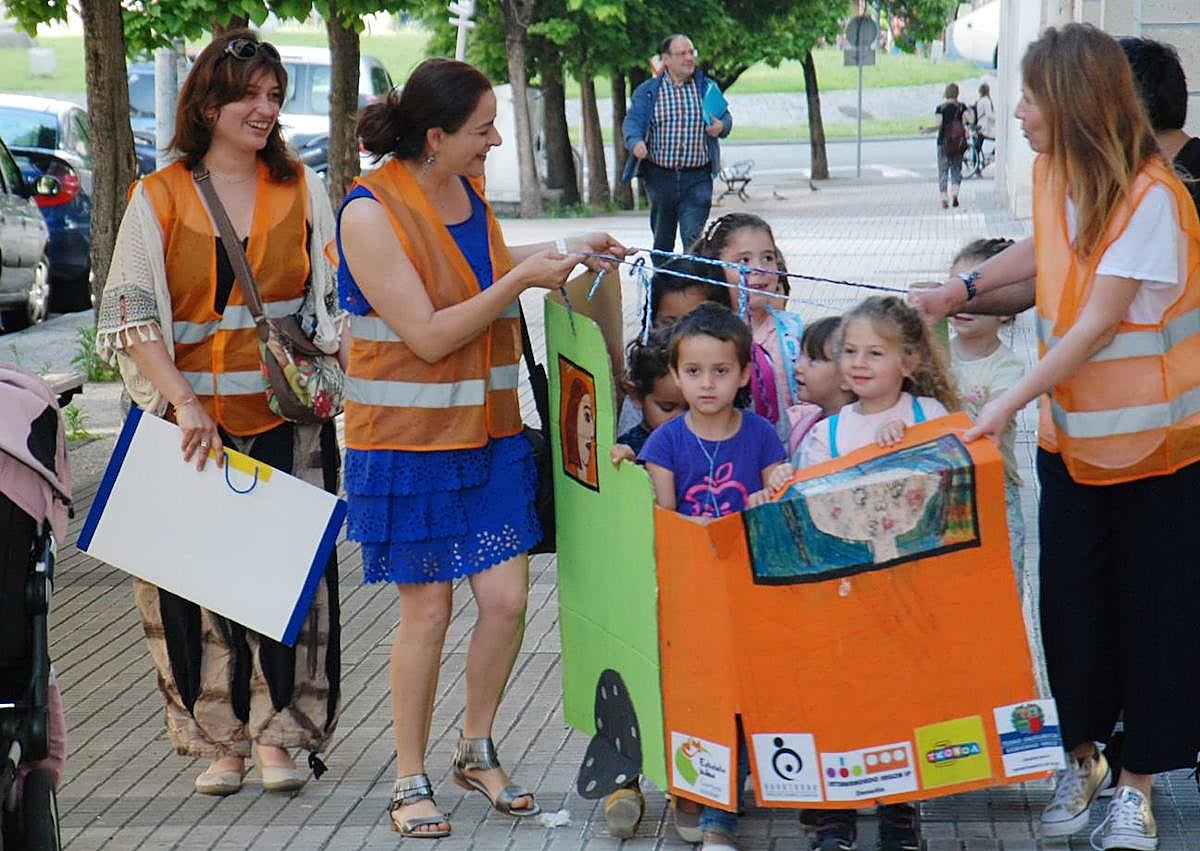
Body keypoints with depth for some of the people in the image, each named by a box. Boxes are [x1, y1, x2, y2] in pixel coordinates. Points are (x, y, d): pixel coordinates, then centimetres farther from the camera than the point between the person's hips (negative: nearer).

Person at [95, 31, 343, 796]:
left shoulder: (303, 189, 9)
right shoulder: (159, 197, 2)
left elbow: (337, 295, 12)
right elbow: (131, 311, -2)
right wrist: (184, 401, -12)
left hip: (291, 417, 1)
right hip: (195, 422, -1)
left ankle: (277, 733, 8)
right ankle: (219, 740, 7)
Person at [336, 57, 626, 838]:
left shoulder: (468, 186, 5)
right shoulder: (371, 213, -17)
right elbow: (429, 335, -19)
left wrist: (566, 253, 14)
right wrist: (520, 281, -19)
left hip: (490, 431, 6)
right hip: (410, 442, -6)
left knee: (507, 599, 2)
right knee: (427, 612, -1)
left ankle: (478, 751, 24)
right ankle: (411, 780, 16)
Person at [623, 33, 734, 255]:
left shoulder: (707, 87, 8)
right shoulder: (647, 91, 3)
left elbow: (725, 117, 12)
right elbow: (632, 121, -6)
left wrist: (721, 126, -12)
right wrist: (635, 142, -28)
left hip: (697, 178, -1)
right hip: (659, 176, 1)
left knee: (694, 238, -14)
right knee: (662, 240, 12)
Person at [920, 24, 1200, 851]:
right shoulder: (1054, 172, 0)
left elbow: (1099, 322, -23)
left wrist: (1010, 402, -25)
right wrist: (962, 288, 16)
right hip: (1072, 433, 6)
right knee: (1071, 599, 9)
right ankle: (1083, 755, 27)